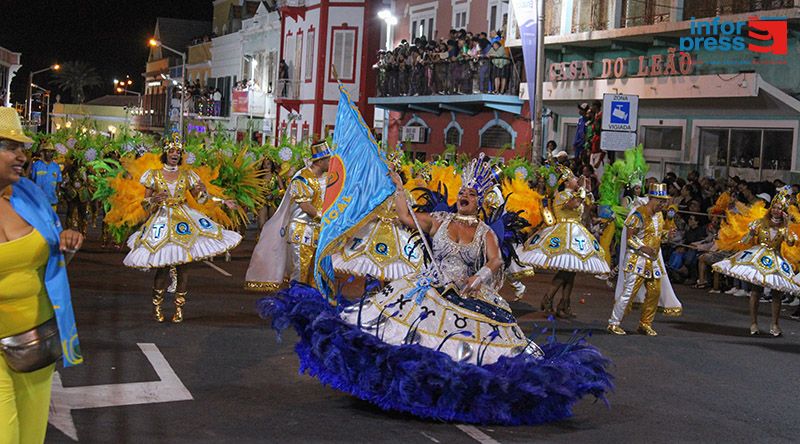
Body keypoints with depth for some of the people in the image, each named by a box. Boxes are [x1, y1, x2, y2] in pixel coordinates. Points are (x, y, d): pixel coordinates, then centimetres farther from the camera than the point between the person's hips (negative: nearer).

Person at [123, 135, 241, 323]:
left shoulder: (187, 175, 9)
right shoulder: (154, 175, 5)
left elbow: (200, 197, 11)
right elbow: (144, 203, 6)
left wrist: (222, 201, -2)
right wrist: (154, 200, -15)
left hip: (184, 219, 2)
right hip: (162, 221, -2)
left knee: (183, 266, -1)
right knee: (163, 267, -7)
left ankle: (179, 307, 9)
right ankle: (156, 307, 9)